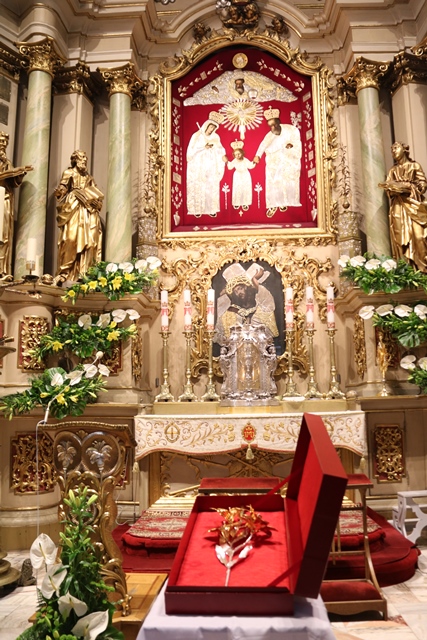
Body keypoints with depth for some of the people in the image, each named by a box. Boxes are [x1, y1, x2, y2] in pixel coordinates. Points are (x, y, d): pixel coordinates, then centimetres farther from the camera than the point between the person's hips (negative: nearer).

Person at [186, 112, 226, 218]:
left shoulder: (215, 137, 9)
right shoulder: (196, 136, 0)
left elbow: (218, 149, 1)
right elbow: (192, 150, -6)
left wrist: (223, 155, -19)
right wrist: (204, 147, -15)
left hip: (211, 167, 3)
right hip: (198, 167, -3)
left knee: (212, 187, -1)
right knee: (198, 188, -3)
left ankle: (211, 209, 3)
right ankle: (197, 209, 1)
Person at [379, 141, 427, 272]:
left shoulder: (414, 166, 9)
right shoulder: (392, 171, 18)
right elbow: (390, 190, 11)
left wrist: (404, 186, -11)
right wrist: (387, 186, -11)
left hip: (413, 205, -3)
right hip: (398, 208, 3)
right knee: (401, 239, -6)